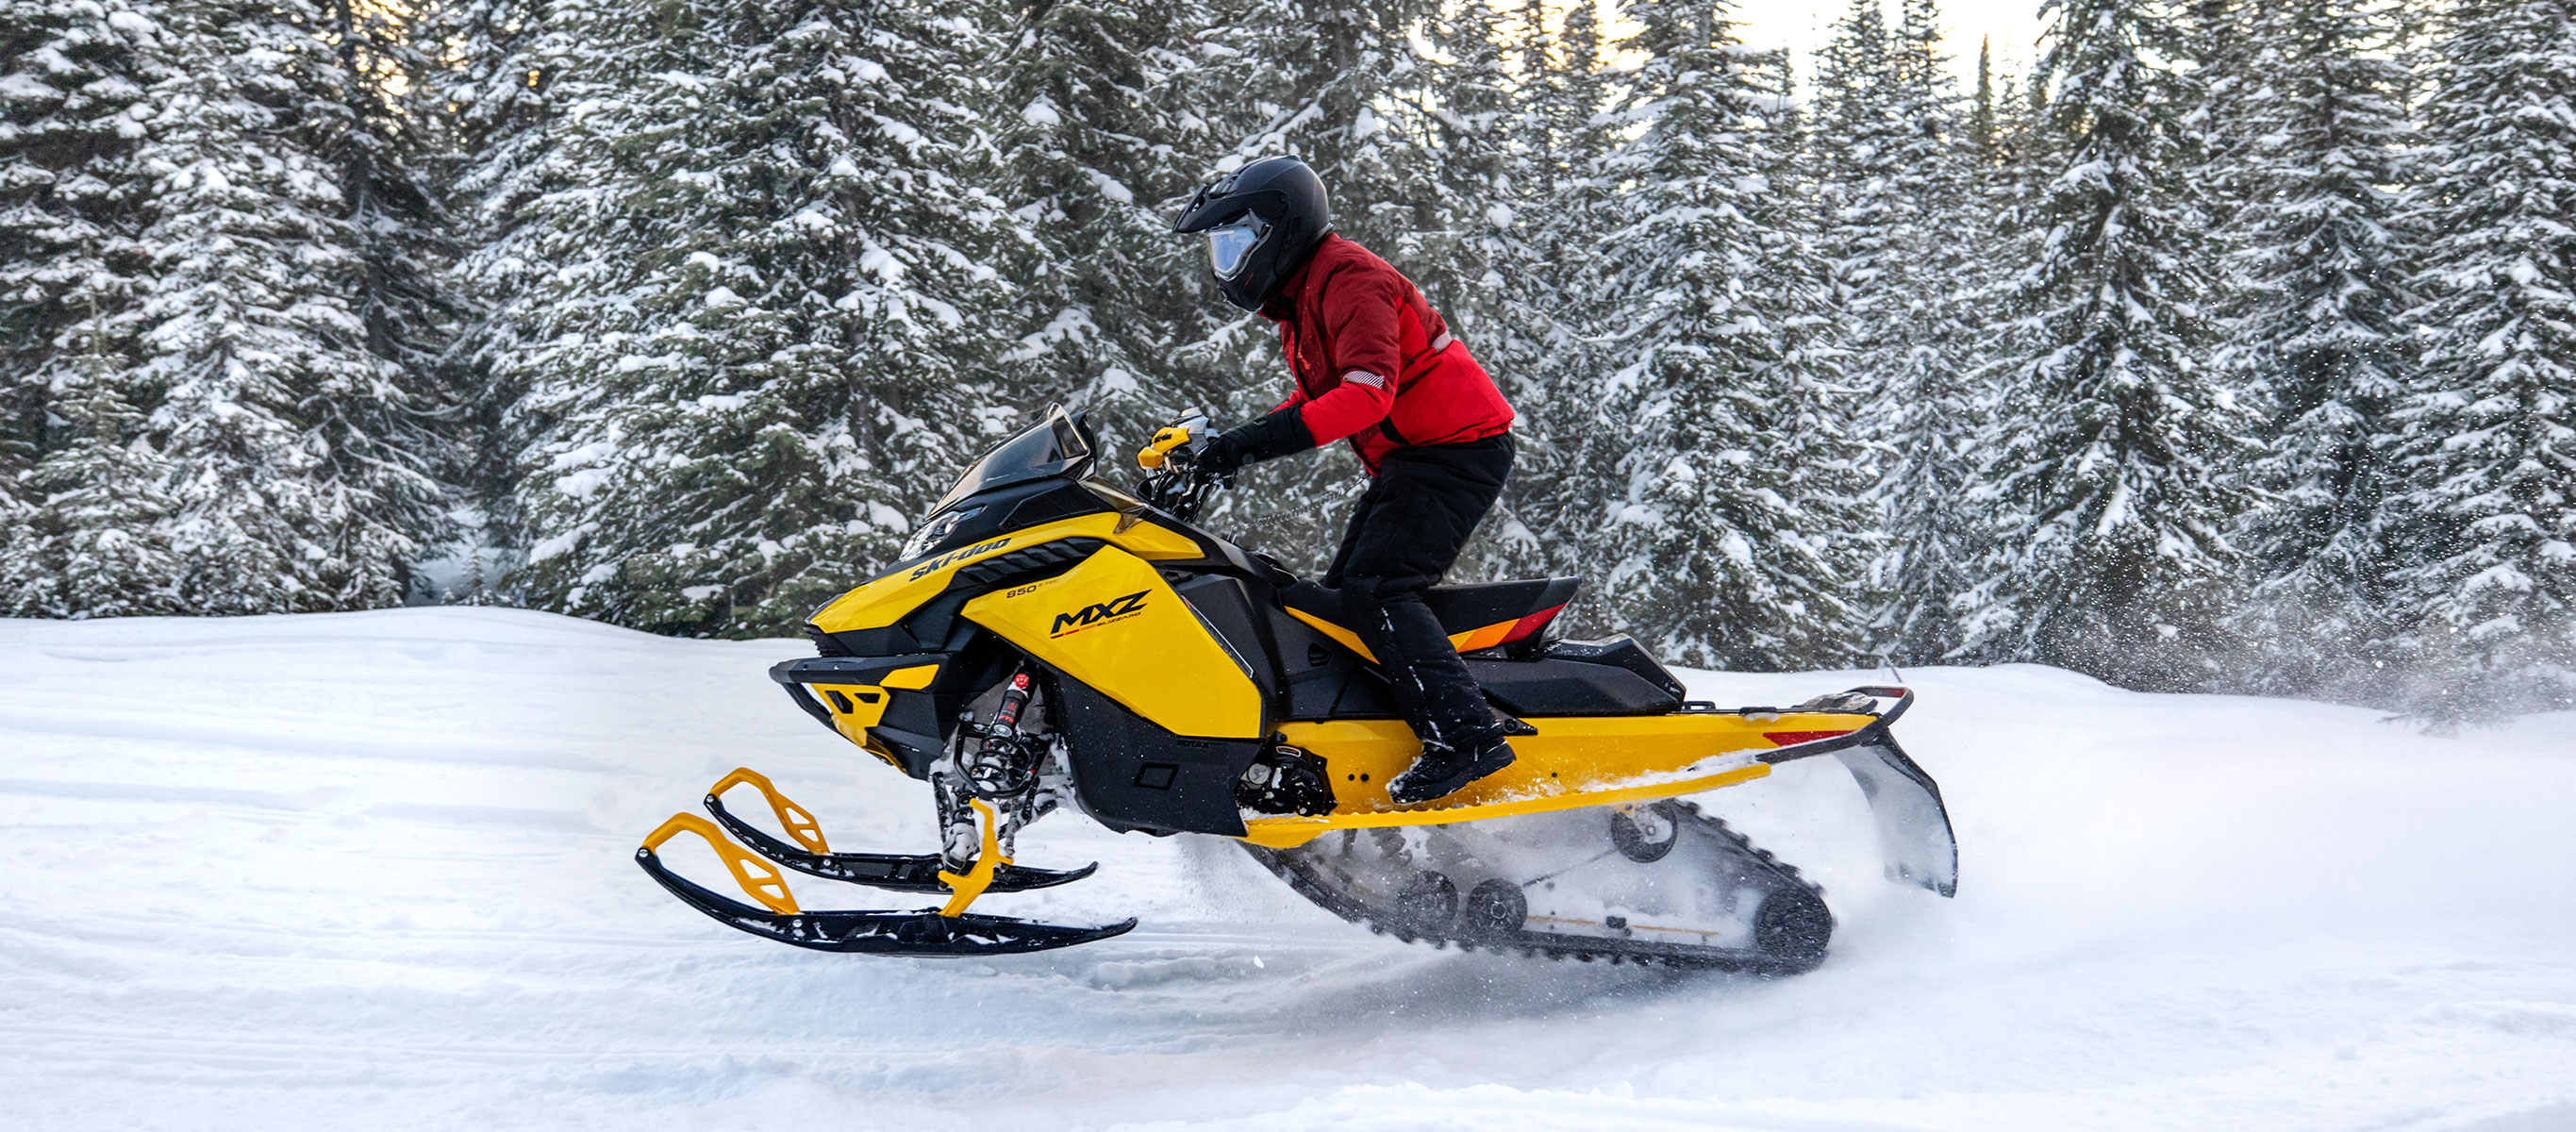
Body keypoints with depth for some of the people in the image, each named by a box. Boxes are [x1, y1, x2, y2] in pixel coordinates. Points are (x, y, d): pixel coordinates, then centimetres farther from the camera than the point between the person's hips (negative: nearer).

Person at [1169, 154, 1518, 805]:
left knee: (1373, 589, -22)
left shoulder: (1349, 280, -16)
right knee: (1343, 595, 7)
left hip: (1458, 450, -11)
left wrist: (1258, 441, -35)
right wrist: (1232, 442, 9)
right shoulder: (1298, 298, 16)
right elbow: (1317, 397, 25)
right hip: (1408, 460, 11)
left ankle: (1466, 734, -26)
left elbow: (1368, 392, -30)